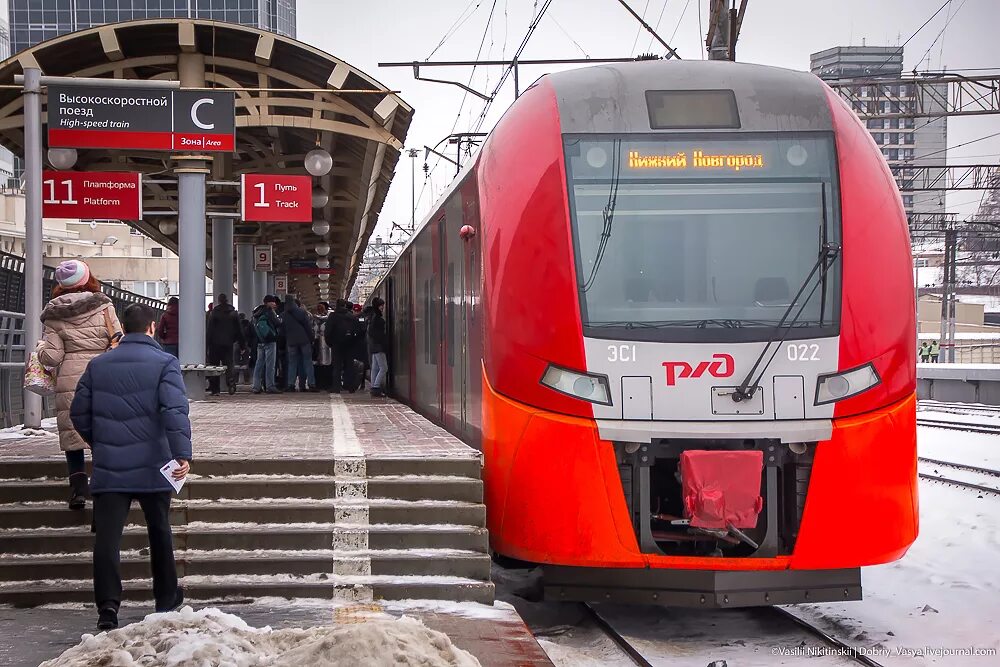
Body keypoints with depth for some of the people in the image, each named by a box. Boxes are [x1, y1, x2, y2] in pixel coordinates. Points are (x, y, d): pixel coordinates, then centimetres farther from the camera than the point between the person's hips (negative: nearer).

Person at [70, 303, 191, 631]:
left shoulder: (97, 365, 8)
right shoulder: (165, 363, -4)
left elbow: (79, 412, 12)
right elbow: (175, 411, -17)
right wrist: (182, 453, -23)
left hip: (108, 468, 2)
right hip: (152, 466, -1)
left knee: (107, 536, -3)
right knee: (159, 530, 16)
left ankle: (108, 604, -17)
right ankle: (167, 598, 28)